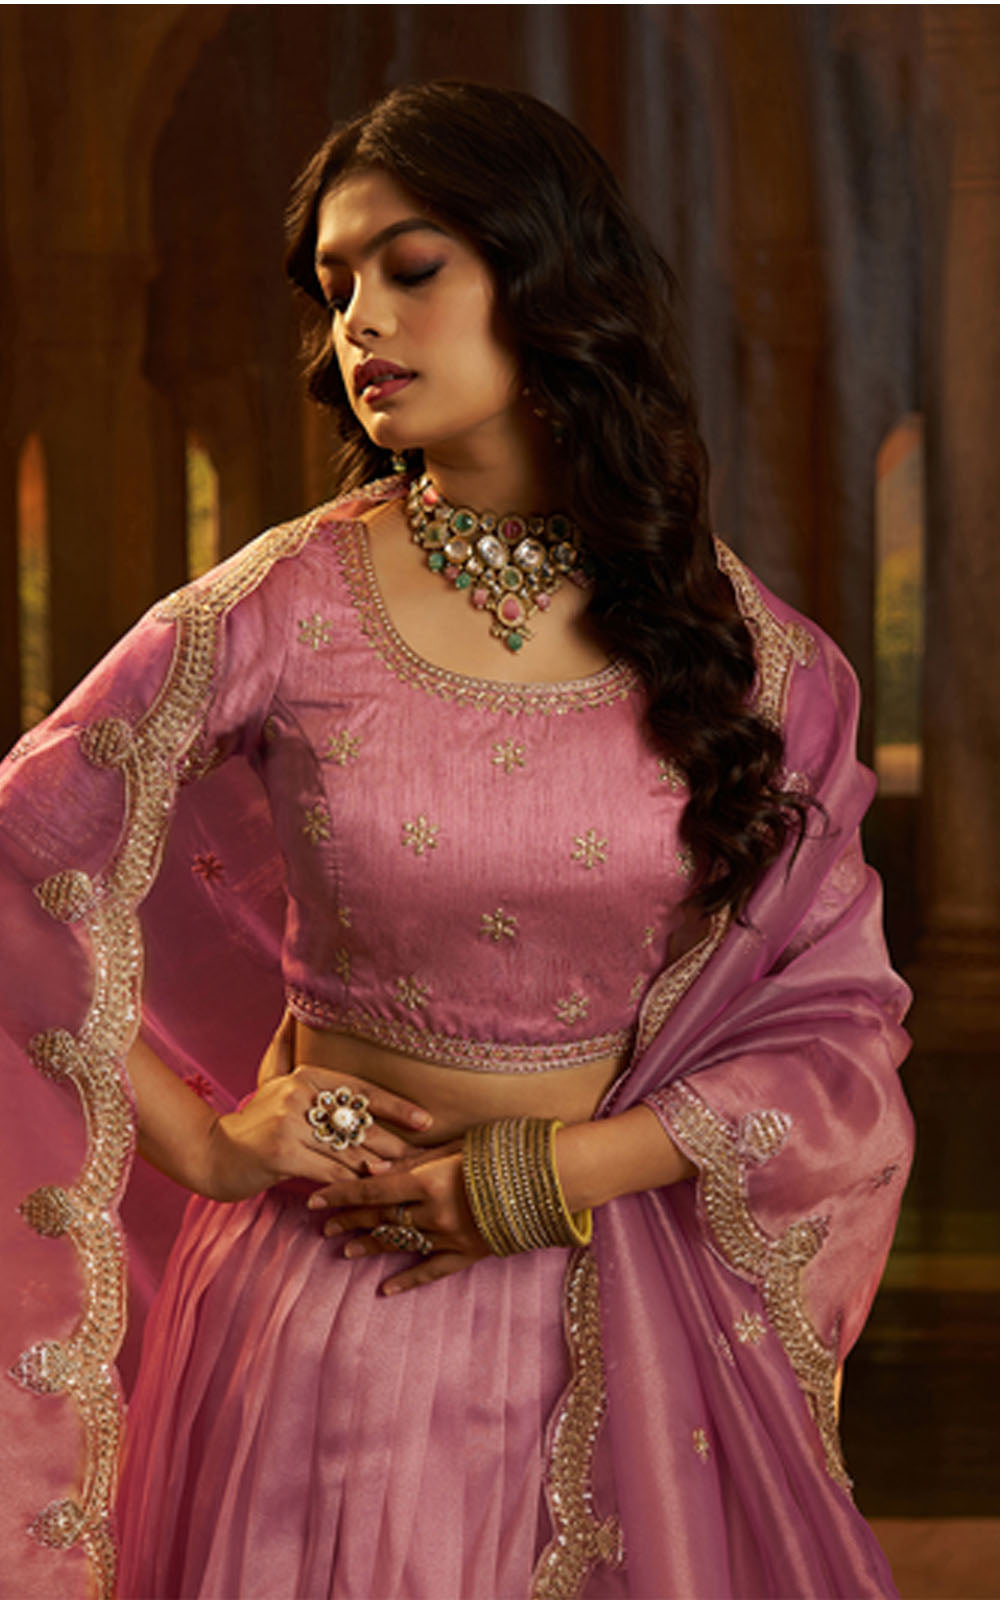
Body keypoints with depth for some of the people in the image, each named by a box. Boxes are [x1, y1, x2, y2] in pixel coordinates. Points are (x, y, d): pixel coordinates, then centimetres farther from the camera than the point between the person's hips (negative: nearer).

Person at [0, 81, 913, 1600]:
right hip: (336, 1290, -1)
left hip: (621, 1299, 1)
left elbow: (839, 1015, -1)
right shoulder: (287, 607, -8)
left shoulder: (743, 647, -4)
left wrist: (554, 1176, -11)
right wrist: (202, 1140, -2)